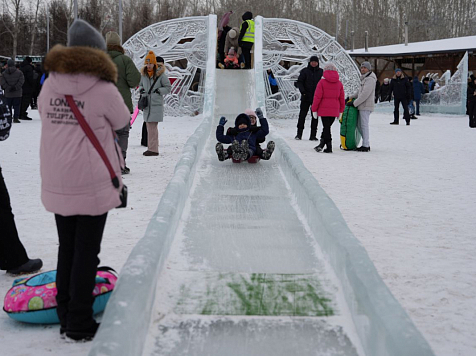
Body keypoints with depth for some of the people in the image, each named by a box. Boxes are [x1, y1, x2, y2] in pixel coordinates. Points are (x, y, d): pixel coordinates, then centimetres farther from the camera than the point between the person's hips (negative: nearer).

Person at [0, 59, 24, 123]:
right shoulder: (19, 72, -3)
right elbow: (21, 81, -9)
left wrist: (8, 88, -6)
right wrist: (16, 87, -8)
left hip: (8, 94, 2)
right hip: (17, 93, -2)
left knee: (8, 106, 11)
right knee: (16, 106, 2)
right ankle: (16, 118, -3)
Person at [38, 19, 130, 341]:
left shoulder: (50, 86, 0)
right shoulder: (104, 90, -14)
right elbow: (122, 122, 1)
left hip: (56, 183, 5)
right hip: (93, 184, -5)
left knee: (67, 247, 18)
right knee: (86, 251, 4)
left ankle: (65, 314, 29)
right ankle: (80, 324, 12)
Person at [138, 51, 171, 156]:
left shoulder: (161, 74, -6)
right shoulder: (143, 74, 10)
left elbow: (168, 87, 1)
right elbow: (141, 84, 25)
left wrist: (159, 91, -14)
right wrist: (141, 89, 4)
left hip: (156, 104, -6)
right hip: (147, 104, 6)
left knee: (152, 126, -12)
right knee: (149, 126, 10)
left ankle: (153, 149, -10)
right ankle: (151, 147, 19)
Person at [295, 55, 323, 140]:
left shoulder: (321, 72, 6)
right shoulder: (305, 71, 2)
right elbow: (299, 82, 0)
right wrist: (303, 91, -15)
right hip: (306, 98, -1)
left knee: (315, 116, 3)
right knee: (302, 115, 1)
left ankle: (313, 135, 8)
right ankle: (299, 134, 10)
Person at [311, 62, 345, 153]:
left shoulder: (322, 82, -7)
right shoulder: (339, 83, 7)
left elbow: (317, 97, -7)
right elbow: (342, 98, 12)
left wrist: (314, 109, -1)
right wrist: (341, 110, 20)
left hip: (324, 109, -4)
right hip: (334, 110, 4)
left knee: (326, 127, 0)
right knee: (327, 127, 13)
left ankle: (329, 147, -4)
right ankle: (322, 144, 11)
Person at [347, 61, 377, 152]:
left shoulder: (370, 79, -13)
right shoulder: (365, 78, 20)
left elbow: (365, 94, -20)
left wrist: (354, 103, -18)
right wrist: (350, 97, 18)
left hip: (366, 106, -10)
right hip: (362, 106, 10)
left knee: (364, 125, -7)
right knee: (359, 125, 12)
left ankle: (366, 146, -3)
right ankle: (365, 144, 17)